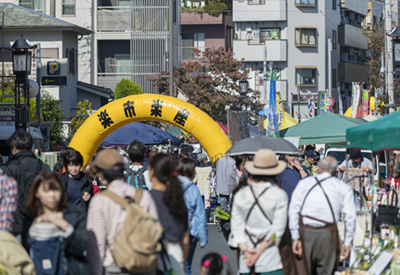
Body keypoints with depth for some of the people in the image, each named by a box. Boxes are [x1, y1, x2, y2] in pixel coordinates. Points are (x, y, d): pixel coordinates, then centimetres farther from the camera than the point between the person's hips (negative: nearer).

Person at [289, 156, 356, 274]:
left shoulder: (303, 183, 13)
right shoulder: (344, 188, 9)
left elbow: (293, 211, 3)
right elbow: (350, 216, 1)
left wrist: (295, 238, 1)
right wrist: (347, 242, 6)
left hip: (305, 232, 1)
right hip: (328, 234, -1)